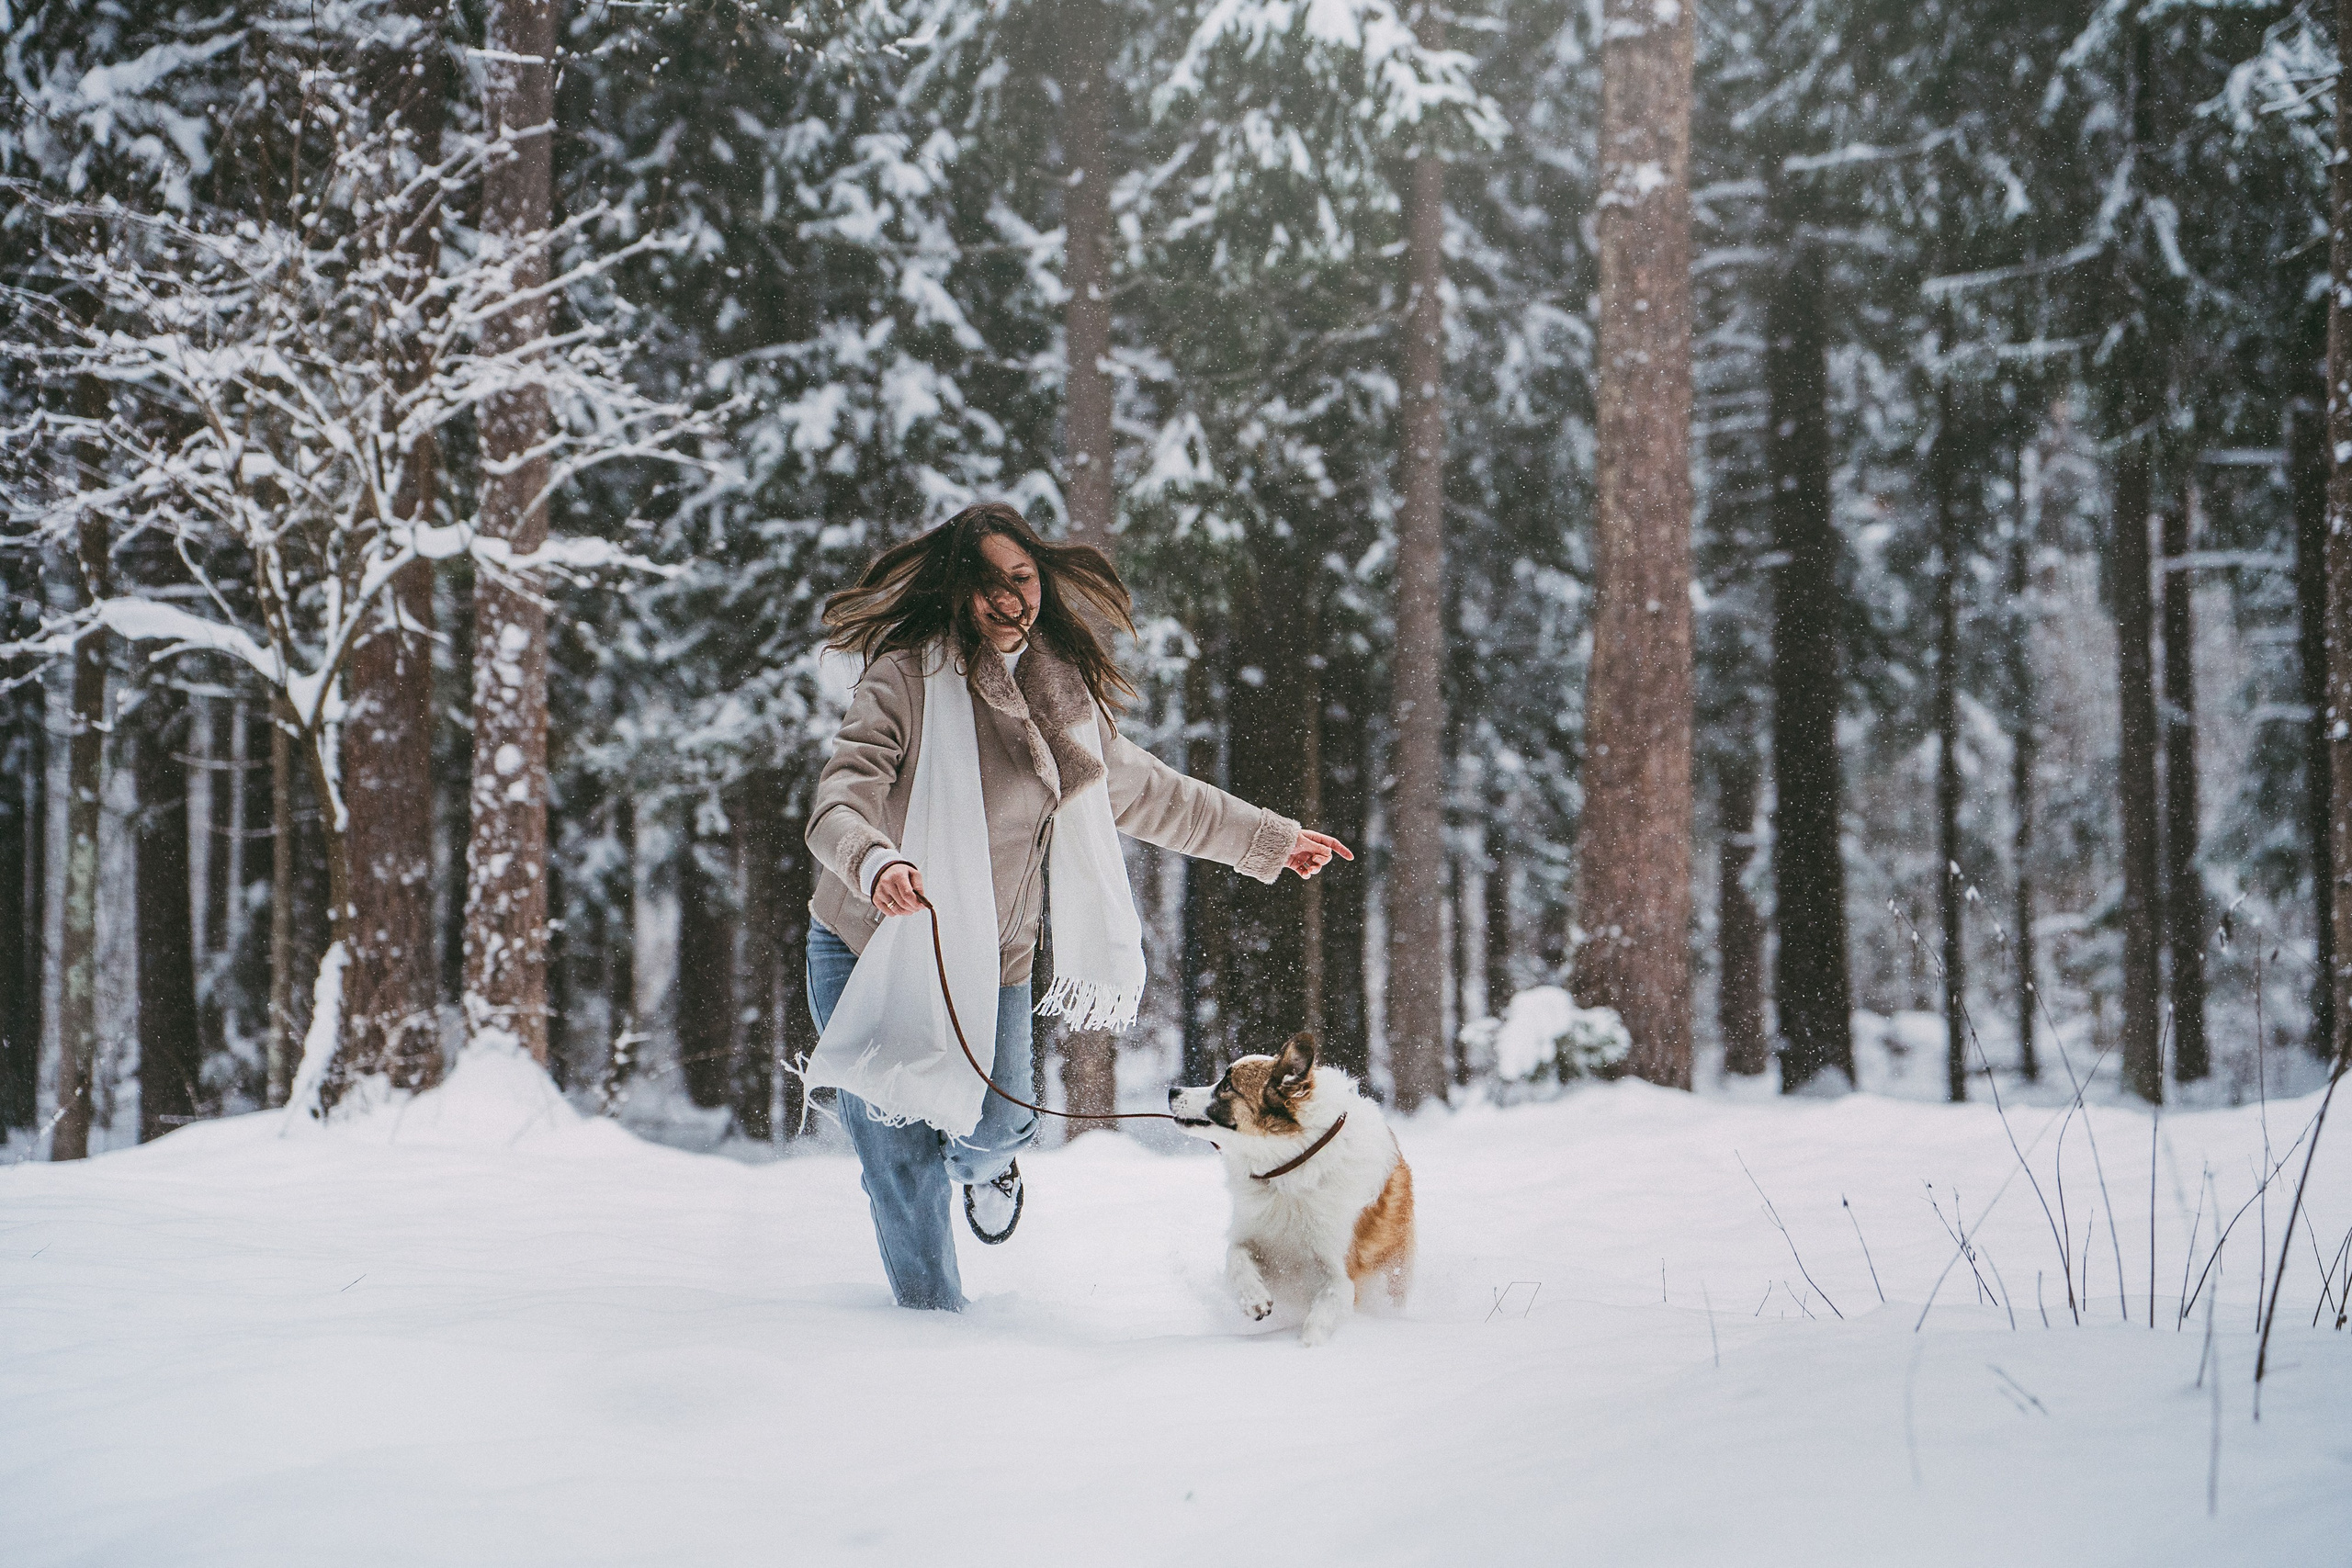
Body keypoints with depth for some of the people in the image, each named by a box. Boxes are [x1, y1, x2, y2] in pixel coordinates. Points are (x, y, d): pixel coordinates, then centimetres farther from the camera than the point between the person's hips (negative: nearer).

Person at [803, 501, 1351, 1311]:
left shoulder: (1066, 698, 4)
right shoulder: (908, 676, -15)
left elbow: (1151, 793, 21)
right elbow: (841, 796, -27)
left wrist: (1269, 838, 29)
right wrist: (875, 860, -50)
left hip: (991, 964, 4)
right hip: (871, 953, -4)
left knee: (998, 1128, -2)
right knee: (902, 1165, -5)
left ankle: (983, 1164, 37)